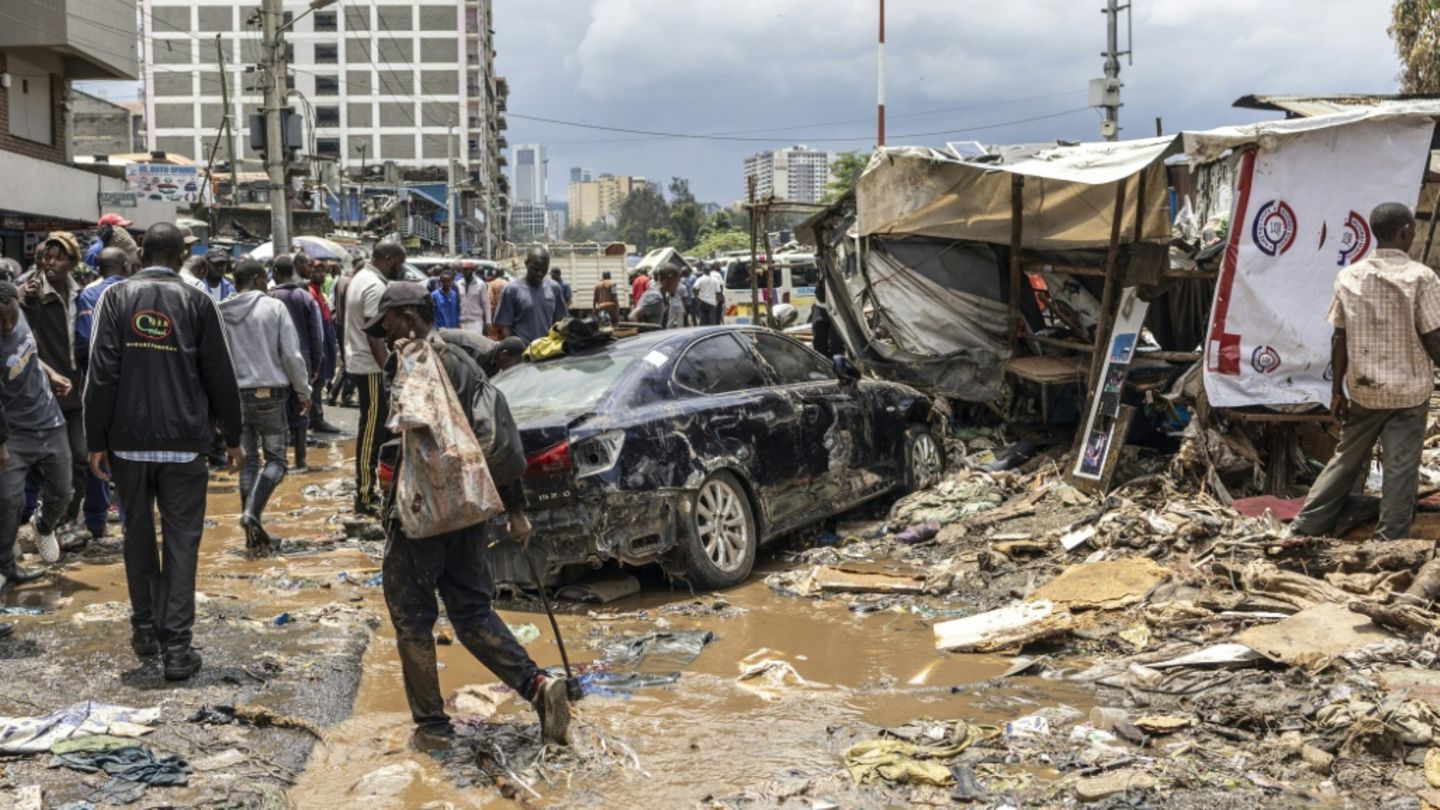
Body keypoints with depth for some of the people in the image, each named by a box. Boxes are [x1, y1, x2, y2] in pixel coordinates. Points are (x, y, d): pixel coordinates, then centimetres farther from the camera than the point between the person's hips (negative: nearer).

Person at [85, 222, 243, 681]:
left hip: (128, 439, 1)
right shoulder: (197, 302, 0)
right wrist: (232, 437, 10)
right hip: (184, 440, -1)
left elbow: (102, 374, -6)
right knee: (181, 540, 1)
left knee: (138, 534, 16)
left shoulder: (116, 298, 0)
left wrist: (97, 440, -1)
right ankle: (176, 644, -3)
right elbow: (220, 376, 0)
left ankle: (145, 628, 25)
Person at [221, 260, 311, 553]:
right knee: (276, 458, 5)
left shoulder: (220, 313, 2)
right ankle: (253, 511, -18)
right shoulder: (274, 307, -7)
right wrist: (303, 391, 4)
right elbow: (292, 355, -7)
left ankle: (252, 533, 12)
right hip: (269, 393, -4)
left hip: (235, 396, 4)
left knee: (247, 461, 11)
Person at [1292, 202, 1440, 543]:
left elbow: (1339, 340, 1)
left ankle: (1304, 528, 18)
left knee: (1346, 459, 16)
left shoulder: (1349, 276, -2)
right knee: (1400, 470, 5)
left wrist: (1337, 390, 8)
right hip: (1409, 391, -4)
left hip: (1362, 390, 4)